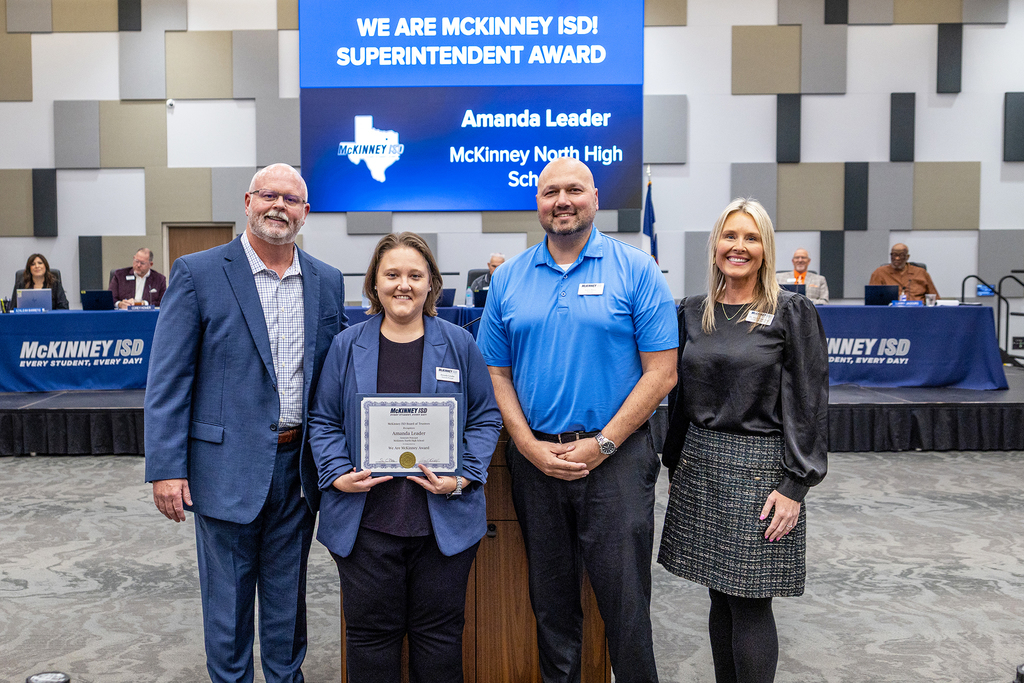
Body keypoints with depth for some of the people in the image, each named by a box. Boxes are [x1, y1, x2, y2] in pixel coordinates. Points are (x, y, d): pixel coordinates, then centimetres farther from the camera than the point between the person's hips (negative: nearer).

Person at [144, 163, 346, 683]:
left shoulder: (327, 282, 6)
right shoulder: (198, 273, -5)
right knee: (227, 599, 11)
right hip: (229, 466, -3)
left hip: (299, 465, 3)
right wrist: (166, 467, -12)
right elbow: (168, 379, -7)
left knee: (288, 595, 18)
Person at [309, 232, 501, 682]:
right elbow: (324, 421, 7)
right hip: (365, 518, 0)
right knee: (371, 632, 12)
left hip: (445, 519, 0)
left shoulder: (459, 345, 2)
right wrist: (338, 474, -9)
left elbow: (486, 418, 5)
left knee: (439, 635, 12)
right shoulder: (347, 345, 4)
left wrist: (465, 477, -9)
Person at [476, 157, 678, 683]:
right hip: (534, 458, 3)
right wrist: (530, 446, -6)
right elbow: (496, 373, 7)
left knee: (624, 601, 3)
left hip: (615, 457, -3)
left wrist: (600, 445, -12)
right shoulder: (508, 278, 7)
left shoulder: (636, 270, -3)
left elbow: (661, 372, -7)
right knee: (549, 600, 16)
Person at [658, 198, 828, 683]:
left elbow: (809, 403, -8)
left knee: (749, 603, 0)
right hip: (700, 462, 5)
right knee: (720, 595, 13)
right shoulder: (693, 312, 9)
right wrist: (675, 462, 14)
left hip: (759, 465, -4)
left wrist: (794, 484, -13)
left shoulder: (792, 312, -5)